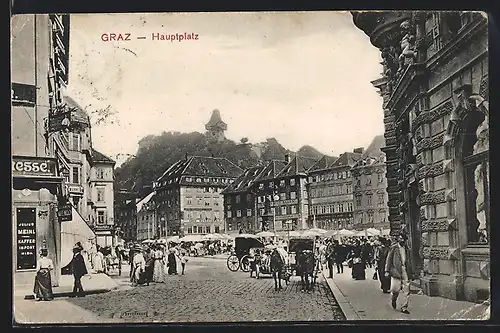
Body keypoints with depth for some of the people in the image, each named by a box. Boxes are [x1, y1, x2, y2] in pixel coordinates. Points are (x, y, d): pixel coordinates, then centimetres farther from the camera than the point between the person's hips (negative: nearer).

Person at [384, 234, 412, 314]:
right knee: (396, 289, -6)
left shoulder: (406, 249, 14)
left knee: (406, 290, 0)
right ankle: (393, 300, 27)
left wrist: (410, 271, 17)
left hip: (405, 270, 4)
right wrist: (387, 271, -6)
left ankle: (404, 307, 8)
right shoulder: (393, 248, 0)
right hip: (396, 270, -4)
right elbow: (389, 259, -1)